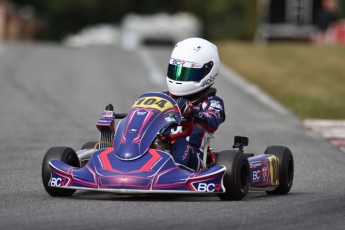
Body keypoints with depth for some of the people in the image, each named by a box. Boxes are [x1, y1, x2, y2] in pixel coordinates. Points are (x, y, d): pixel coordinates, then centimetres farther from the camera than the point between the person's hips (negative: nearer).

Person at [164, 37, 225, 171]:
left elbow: (212, 122, -13)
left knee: (179, 143, -36)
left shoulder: (212, 103, 10)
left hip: (188, 156, -3)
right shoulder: (168, 97, 26)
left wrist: (190, 111, -34)